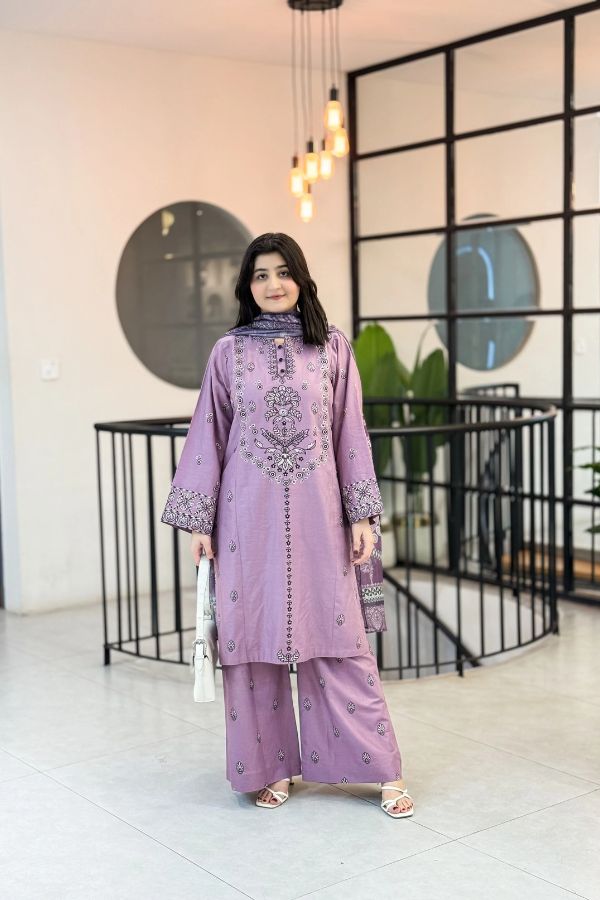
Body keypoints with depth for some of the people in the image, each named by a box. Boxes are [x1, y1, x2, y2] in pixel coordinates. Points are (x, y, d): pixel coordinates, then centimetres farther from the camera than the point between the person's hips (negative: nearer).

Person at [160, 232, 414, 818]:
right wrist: (198, 521, 3)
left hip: (317, 512, -1)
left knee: (338, 638, 2)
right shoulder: (228, 352, 4)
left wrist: (363, 515, 0)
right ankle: (269, 768, 22)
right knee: (252, 637, 6)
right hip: (250, 515, 1)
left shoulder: (332, 346, 4)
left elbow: (350, 433, 4)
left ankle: (383, 769, 13)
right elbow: (208, 438, 6)